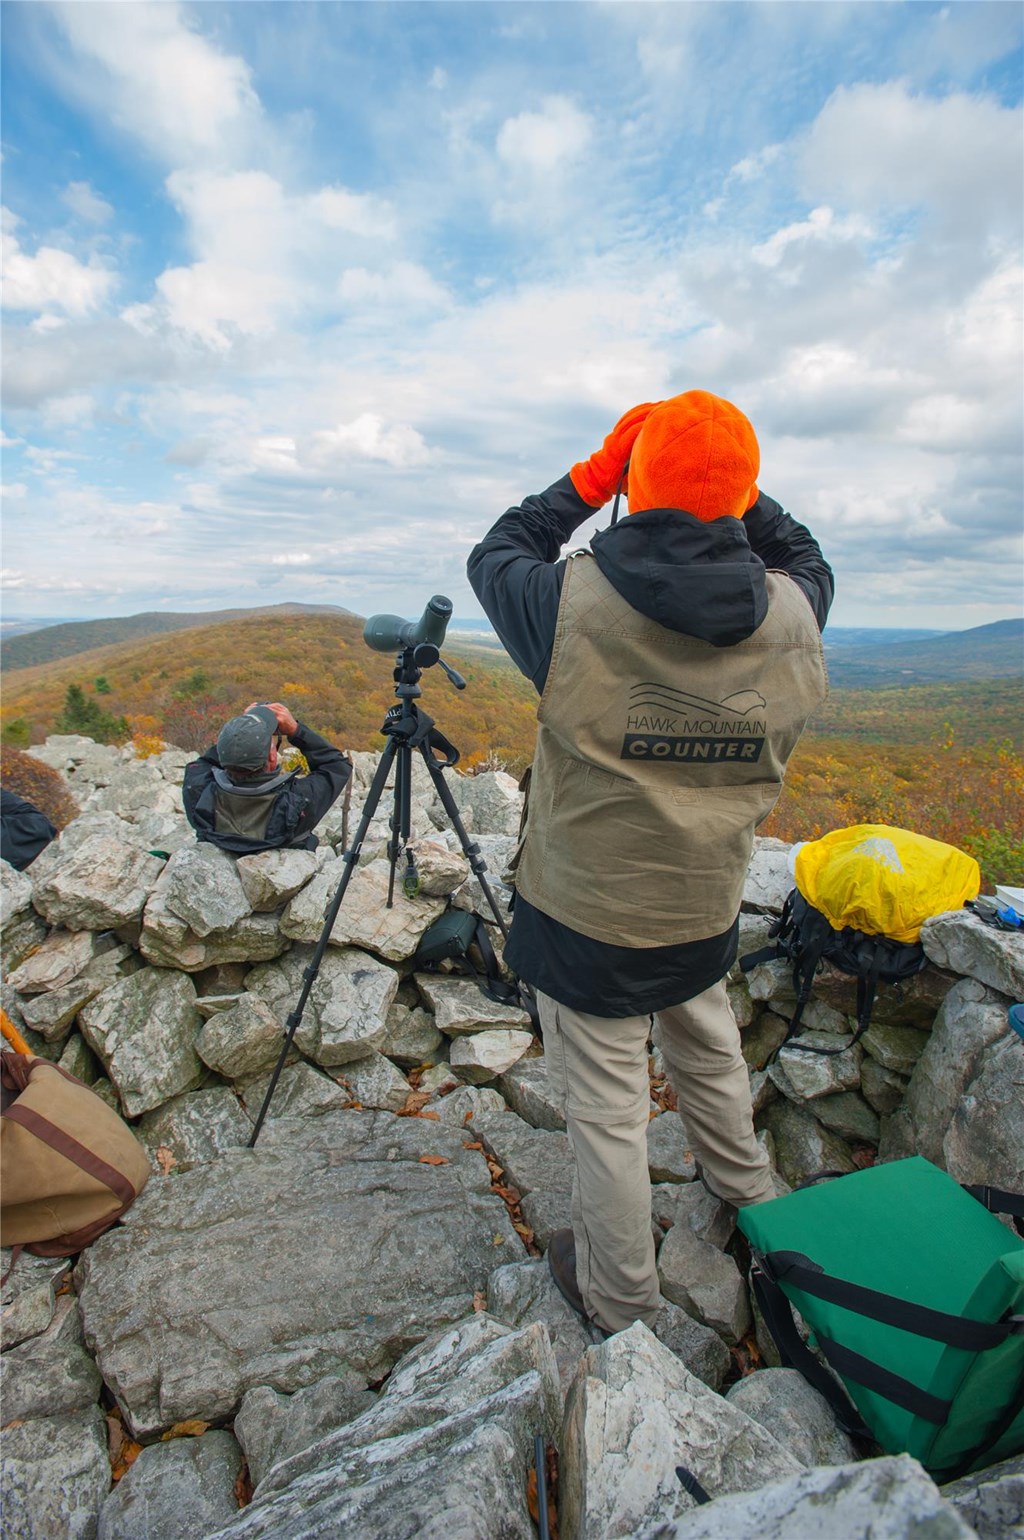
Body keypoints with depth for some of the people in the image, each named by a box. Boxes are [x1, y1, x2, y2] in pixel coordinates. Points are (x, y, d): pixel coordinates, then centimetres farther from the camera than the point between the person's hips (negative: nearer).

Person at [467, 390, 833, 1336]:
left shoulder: (574, 607, -21)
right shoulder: (792, 619, -11)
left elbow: (494, 555, 1)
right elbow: (808, 561, 14)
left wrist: (590, 478, 2)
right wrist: (740, 489, 7)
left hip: (586, 921, -4)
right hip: (709, 912, 4)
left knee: (606, 1107, 15)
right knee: (710, 1051, 31)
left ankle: (620, 1301, 39)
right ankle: (748, 1192, 59)